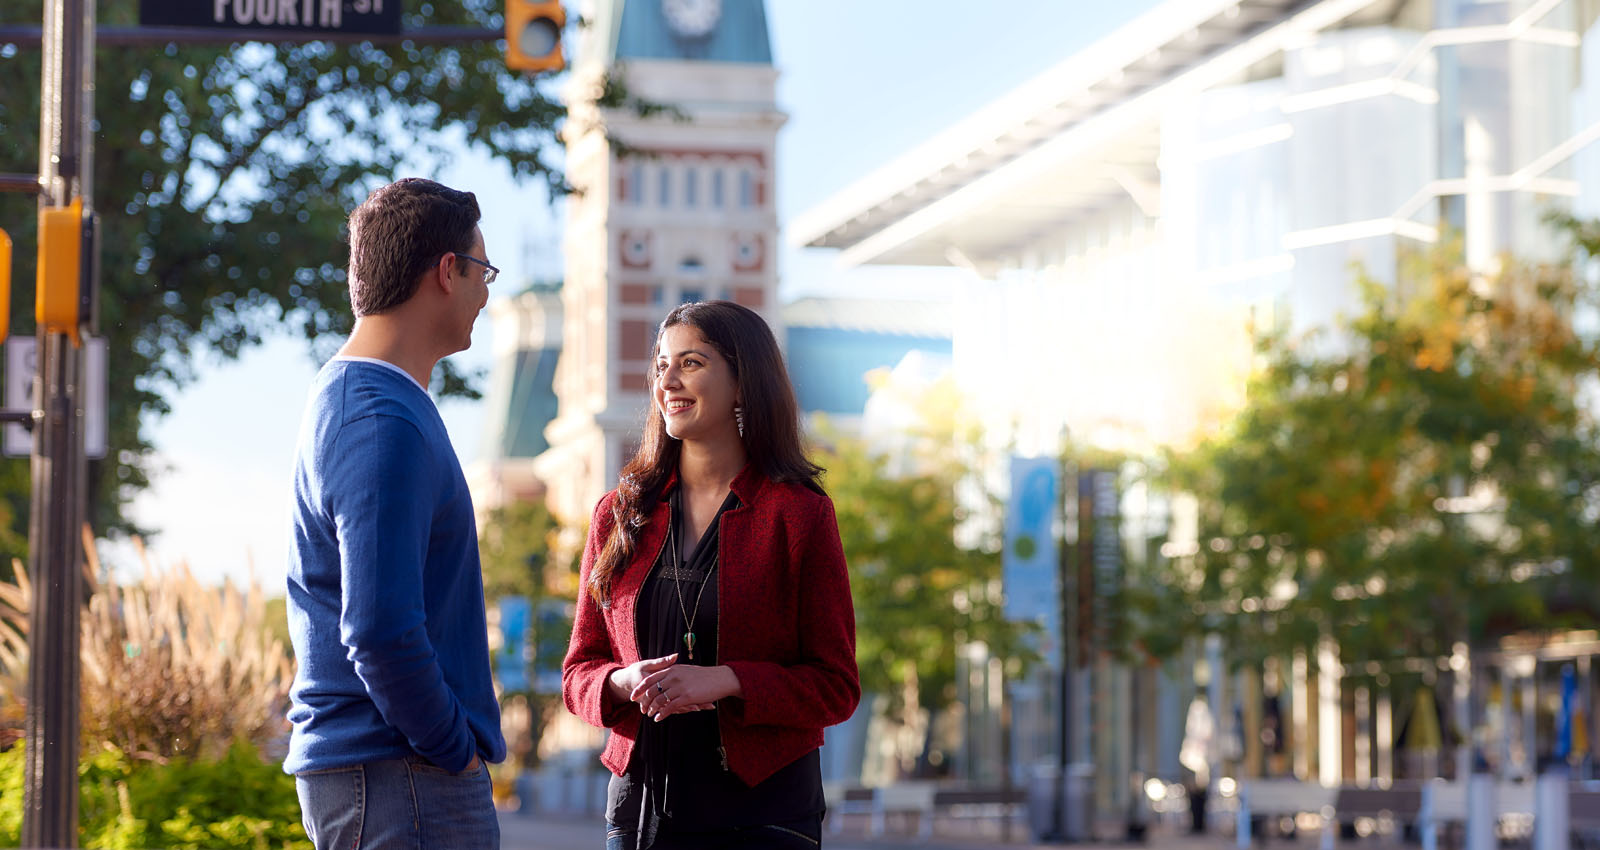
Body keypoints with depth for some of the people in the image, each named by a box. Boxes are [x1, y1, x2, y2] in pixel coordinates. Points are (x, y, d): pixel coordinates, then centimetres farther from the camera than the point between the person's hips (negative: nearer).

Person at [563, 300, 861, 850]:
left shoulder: (801, 515, -1)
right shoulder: (620, 515, 10)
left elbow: (836, 686, -3)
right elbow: (580, 670, 12)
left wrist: (725, 681, -17)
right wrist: (624, 683, -10)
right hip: (640, 804, 3)